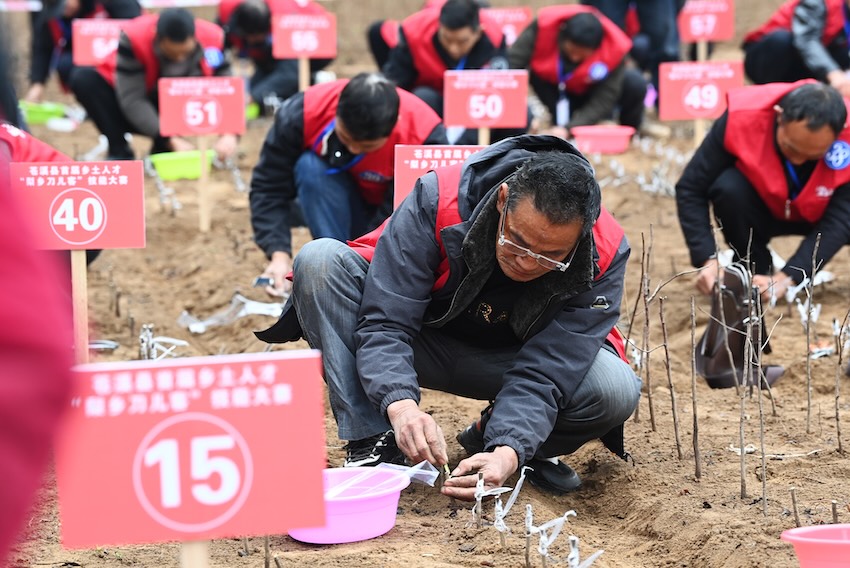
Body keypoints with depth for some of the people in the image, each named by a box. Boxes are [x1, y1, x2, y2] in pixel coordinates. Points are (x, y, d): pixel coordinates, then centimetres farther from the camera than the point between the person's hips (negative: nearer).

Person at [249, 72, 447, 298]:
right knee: (311, 167, -31)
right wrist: (279, 253, -34)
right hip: (342, 211, 1)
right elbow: (268, 188, -21)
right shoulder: (301, 113, -29)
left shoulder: (425, 137, -33)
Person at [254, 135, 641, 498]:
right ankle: (373, 441, -23)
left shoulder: (604, 255, -26)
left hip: (510, 360, 1)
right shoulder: (438, 199, -30)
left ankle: (493, 435, 1)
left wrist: (508, 451, -44)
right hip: (421, 343, 0)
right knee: (320, 260, -27)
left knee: (617, 390, -30)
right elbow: (384, 321, -30)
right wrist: (400, 403, -48)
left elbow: (543, 374, -27)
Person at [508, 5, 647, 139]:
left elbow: (603, 100, -30)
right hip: (553, 87, 1)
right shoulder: (544, 25, -32)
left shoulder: (614, 49, -32)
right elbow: (511, 63, -29)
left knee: (636, 83, -27)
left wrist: (568, 128, -40)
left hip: (592, 91, -1)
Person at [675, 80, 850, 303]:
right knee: (729, 187, -33)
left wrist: (786, 278, -44)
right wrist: (708, 260, -34)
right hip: (760, 209, 0)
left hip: (816, 215, 0)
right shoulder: (742, 118, -32)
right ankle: (755, 270, -9)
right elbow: (690, 189, -25)